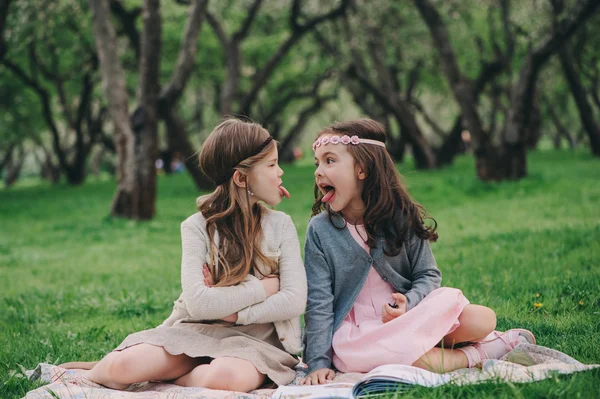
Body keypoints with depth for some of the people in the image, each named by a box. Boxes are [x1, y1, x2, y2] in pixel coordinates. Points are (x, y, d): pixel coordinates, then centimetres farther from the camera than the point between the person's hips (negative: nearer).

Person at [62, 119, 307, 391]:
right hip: (199, 332, 0)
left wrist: (234, 313, -13)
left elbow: (295, 300, -8)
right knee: (125, 365, -26)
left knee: (229, 377, -38)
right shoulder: (198, 227, -2)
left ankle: (165, 375, -9)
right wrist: (265, 287, -13)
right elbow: (197, 303, -16)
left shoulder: (280, 225, 3)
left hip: (256, 338, 0)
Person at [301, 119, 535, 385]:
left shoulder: (401, 216, -1)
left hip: (410, 316, 1)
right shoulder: (320, 230, -4)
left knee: (483, 320, -24)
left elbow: (428, 275, 4)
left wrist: (408, 303, -19)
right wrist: (319, 362, -14)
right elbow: (319, 302, -6)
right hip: (357, 332, -1)